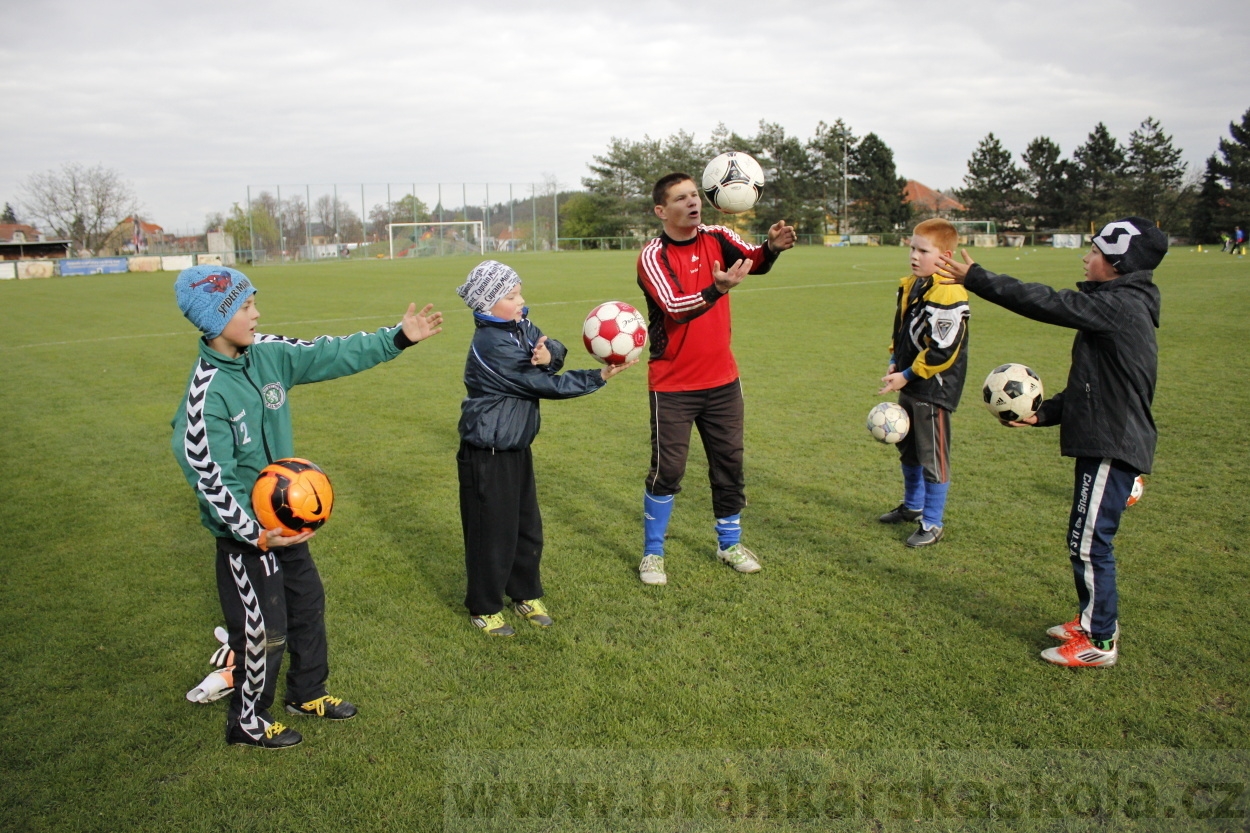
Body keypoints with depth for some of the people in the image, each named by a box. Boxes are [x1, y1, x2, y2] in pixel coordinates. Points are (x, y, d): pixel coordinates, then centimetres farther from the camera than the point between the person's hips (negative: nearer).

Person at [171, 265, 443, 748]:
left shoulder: (267, 354, -5)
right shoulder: (206, 395, -26)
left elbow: (332, 355, 1)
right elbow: (211, 478, -24)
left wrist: (398, 337, -2)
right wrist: (257, 535, -30)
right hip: (246, 534, -8)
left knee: (308, 601, 21)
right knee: (264, 630, 6)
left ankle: (307, 693, 44)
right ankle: (248, 722, 32)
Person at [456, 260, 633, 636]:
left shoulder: (519, 325, 3)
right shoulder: (491, 346, -24)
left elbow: (556, 349, -3)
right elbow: (545, 385, -22)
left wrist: (548, 353, -28)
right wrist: (600, 377, -18)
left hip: (517, 447, 8)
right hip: (487, 455, -8)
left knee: (528, 527, 17)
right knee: (493, 532, 4)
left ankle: (526, 595, 34)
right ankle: (484, 608, 22)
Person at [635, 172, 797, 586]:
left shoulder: (716, 238, 1)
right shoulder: (652, 256, -13)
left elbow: (753, 261, -14)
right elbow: (675, 307, -26)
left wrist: (772, 247, -36)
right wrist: (717, 289, -42)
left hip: (722, 380, 5)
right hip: (672, 385, -4)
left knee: (729, 463, 13)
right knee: (667, 470, 1)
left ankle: (730, 543, 32)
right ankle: (652, 553, 19)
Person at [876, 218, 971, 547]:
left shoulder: (948, 295, -21)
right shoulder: (909, 286, 7)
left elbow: (942, 351, -22)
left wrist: (907, 376, -17)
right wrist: (894, 363, 7)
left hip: (934, 388, -9)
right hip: (909, 386, 9)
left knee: (932, 457, 1)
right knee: (909, 450, 22)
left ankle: (932, 523, 15)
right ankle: (912, 506, 41)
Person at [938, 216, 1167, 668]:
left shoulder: (1120, 306, -18)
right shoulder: (1121, 307, 13)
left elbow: (1046, 302, -23)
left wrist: (975, 278, -17)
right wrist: (1044, 414, 10)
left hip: (1113, 448, -10)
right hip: (1106, 442, 10)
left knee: (1089, 543, -1)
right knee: (1087, 540, 19)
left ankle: (1099, 641, 11)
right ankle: (1095, 619, 33)